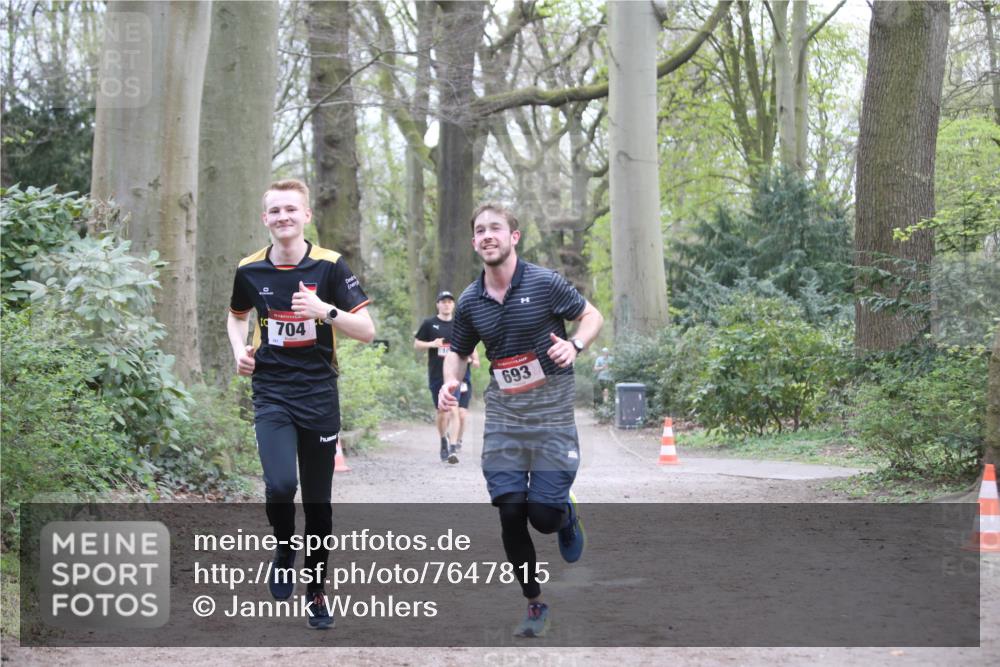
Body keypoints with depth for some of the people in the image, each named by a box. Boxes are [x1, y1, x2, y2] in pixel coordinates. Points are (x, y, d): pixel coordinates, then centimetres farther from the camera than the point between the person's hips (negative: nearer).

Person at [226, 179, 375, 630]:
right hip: (271, 393, 0)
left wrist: (326, 310, -22)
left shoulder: (330, 266, -5)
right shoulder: (250, 270, 2)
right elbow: (237, 315, 23)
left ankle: (317, 592, 24)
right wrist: (239, 349, 3)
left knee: (318, 502, 6)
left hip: (319, 394, 0)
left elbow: (367, 331, -6)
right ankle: (284, 548, 10)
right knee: (280, 485, -22)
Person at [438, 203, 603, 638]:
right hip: (503, 418, 3)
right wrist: (450, 382, -4)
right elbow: (458, 351, 17)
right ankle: (534, 605, 14)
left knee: (544, 516, -8)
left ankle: (567, 516, 32)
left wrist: (574, 345, -19)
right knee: (511, 512, -4)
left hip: (552, 416, -3)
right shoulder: (469, 302, 4)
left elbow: (592, 316, 2)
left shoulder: (545, 283, -8)